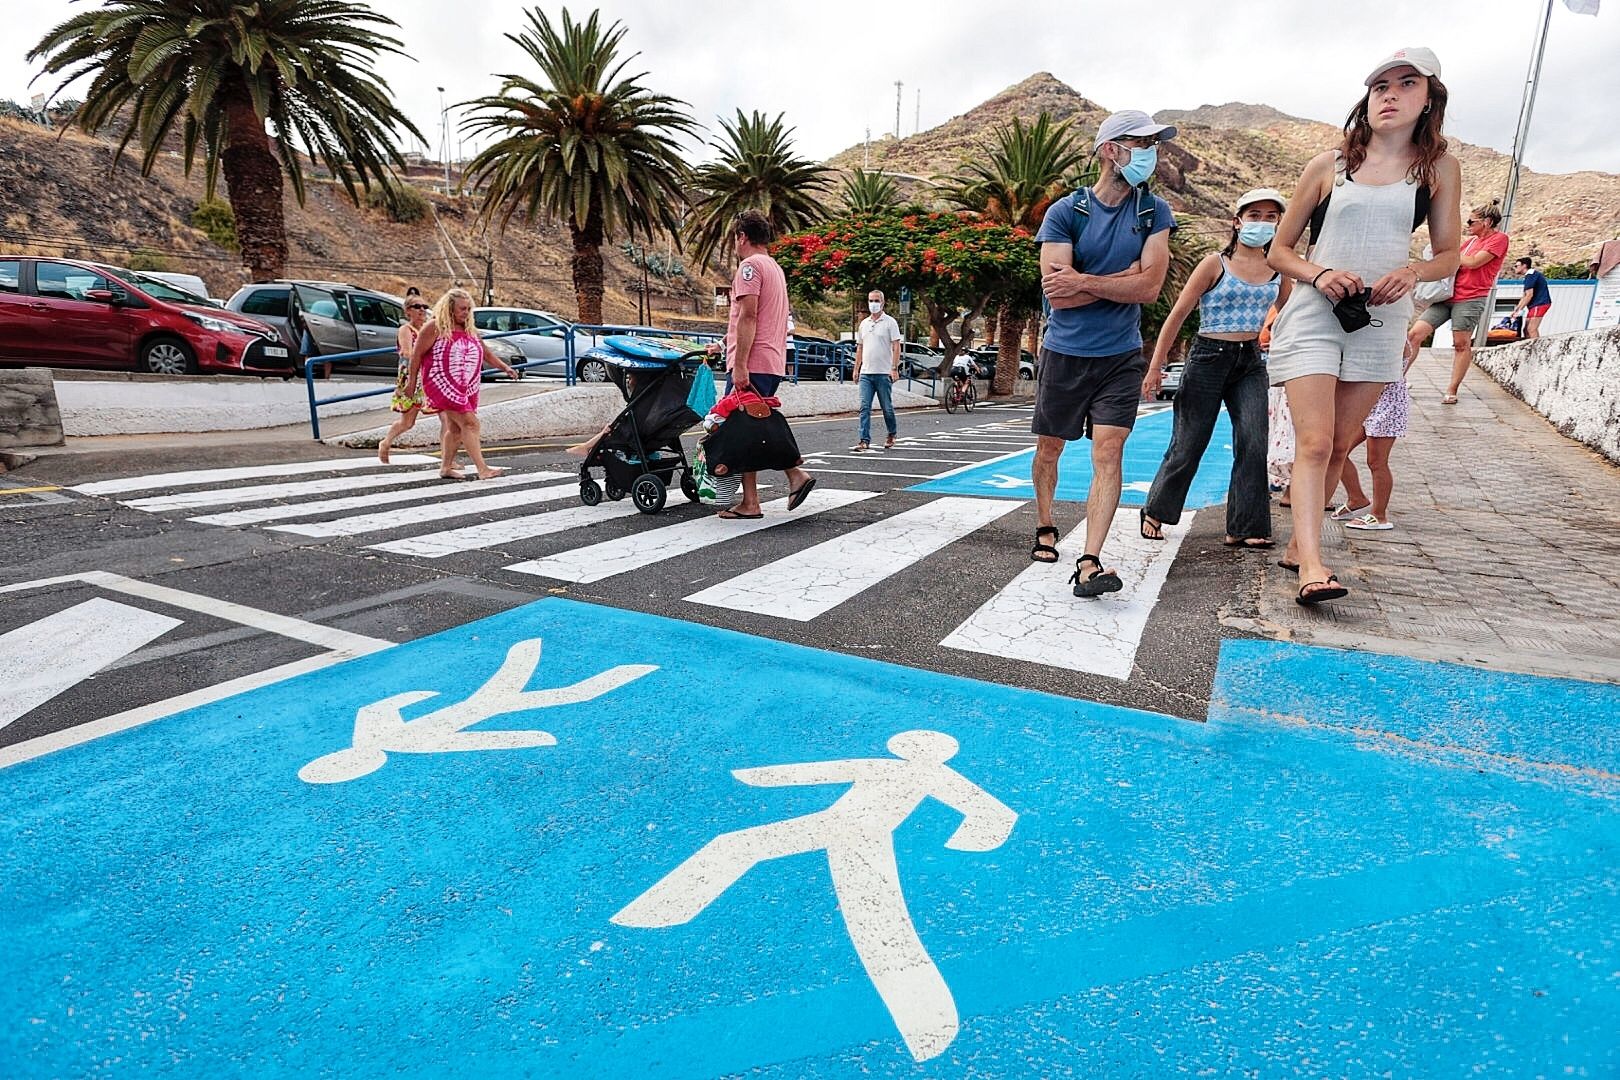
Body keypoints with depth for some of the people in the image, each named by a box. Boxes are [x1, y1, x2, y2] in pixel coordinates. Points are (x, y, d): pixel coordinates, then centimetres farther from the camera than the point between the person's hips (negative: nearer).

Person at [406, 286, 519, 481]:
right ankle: (482, 469, -20)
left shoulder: (470, 330, 14)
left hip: (466, 388, 7)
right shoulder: (435, 328, -6)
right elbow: (417, 354, -3)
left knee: (455, 428, 12)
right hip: (442, 385, -7)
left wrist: (505, 367, 7)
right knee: (469, 423, -16)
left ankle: (446, 467, 24)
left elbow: (486, 353, 19)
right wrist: (413, 381, -2)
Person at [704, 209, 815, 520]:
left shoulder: (749, 265, -6)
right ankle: (796, 475, 5)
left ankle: (750, 503, -4)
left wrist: (739, 364, -21)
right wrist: (724, 345, 32)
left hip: (751, 365, -9)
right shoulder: (775, 268, 24)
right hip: (773, 363, 9)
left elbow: (748, 317, -17)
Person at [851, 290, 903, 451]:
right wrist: (856, 369, 15)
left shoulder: (890, 322, -2)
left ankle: (892, 435, 26)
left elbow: (896, 347, -6)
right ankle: (865, 441, -6)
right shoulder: (864, 323, 14)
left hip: (884, 373, -4)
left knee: (887, 407, 6)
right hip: (866, 373, 4)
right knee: (864, 407, -5)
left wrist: (894, 368, -15)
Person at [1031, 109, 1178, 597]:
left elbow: (1149, 288, -10)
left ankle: (1089, 564, -16)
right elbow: (1057, 293, -15)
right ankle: (1044, 528, 35)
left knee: (1108, 452, -12)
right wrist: (1124, 276, -11)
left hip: (1121, 356, 1)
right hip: (1064, 353, 0)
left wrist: (1082, 281, -15)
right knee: (1049, 448, 11)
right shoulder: (1065, 212, -4)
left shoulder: (1154, 212, 2)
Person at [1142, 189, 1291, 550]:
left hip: (1251, 362, 4)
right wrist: (1156, 366, -11)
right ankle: (1154, 512, 21)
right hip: (1208, 358, -4)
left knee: (1253, 444, -8)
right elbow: (1178, 314, -6)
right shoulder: (1215, 263, -4)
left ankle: (1245, 528, 0)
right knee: (1188, 445, 1)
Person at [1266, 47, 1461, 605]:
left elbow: (1448, 254, 13)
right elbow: (1279, 251, 6)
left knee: (1338, 444, 7)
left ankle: (1299, 544, 19)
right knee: (1314, 443, -15)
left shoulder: (1439, 168, 10)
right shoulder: (1329, 166, 5)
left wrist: (1412, 272, -10)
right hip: (1314, 314, -3)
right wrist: (1319, 274, -13)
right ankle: (1312, 567, -21)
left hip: (1381, 321, 3)